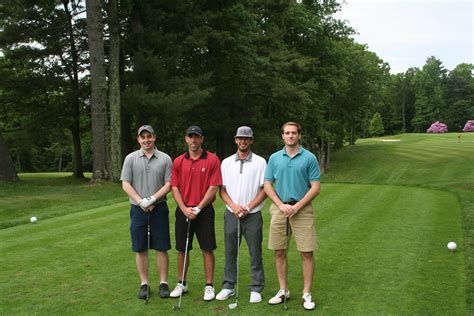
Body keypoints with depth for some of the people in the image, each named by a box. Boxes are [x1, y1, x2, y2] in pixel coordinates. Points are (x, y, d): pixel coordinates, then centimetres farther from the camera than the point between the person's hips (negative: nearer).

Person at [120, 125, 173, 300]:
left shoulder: (165, 159, 1)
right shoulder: (131, 158, 3)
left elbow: (168, 184, -2)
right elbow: (126, 184, -1)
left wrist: (152, 199, -14)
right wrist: (141, 202, -11)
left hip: (159, 208, 0)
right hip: (138, 209, 1)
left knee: (161, 247, 3)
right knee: (140, 249, 6)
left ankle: (163, 283, 13)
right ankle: (144, 284, 16)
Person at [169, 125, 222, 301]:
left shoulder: (212, 160, -5)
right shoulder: (178, 162, 6)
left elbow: (214, 188, -8)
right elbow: (174, 187, 4)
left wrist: (198, 208, -12)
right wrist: (184, 209, -9)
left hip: (204, 211, -3)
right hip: (183, 211, 3)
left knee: (207, 249, 1)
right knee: (182, 249, 9)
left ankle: (209, 286, 12)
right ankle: (181, 284, 24)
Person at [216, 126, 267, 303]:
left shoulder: (260, 162, 0)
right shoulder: (226, 162, 7)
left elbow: (264, 189, -3)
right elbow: (222, 190, 6)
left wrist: (248, 207, -12)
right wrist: (234, 206, -10)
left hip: (253, 215, -2)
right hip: (231, 214, 2)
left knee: (255, 253, 2)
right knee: (230, 252, 9)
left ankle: (256, 289, 13)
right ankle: (228, 287, 20)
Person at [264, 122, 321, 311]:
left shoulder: (309, 158, 0)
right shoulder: (274, 158, 8)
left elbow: (315, 187, -3)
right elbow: (267, 185, 6)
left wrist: (297, 206, -12)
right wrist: (281, 205, -8)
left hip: (302, 209, -2)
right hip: (279, 209, 3)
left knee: (307, 252, -2)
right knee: (279, 252, 6)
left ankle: (307, 293, 9)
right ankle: (283, 291, 19)